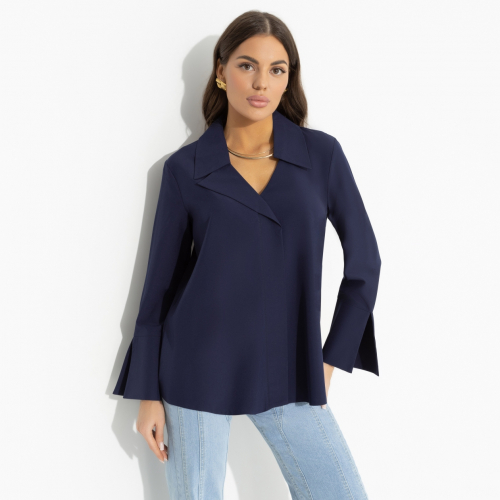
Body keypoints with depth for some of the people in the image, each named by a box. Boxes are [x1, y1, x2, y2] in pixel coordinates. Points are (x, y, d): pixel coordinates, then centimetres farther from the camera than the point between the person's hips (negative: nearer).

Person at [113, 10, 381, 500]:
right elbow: (160, 281, 1)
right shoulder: (185, 168, -4)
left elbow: (363, 260, 6)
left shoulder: (322, 153, -3)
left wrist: (332, 361, 3)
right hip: (198, 369, -1)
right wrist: (148, 393, 1)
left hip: (287, 376, 1)